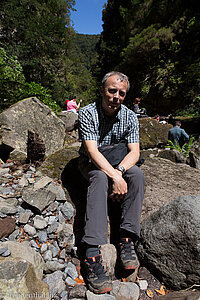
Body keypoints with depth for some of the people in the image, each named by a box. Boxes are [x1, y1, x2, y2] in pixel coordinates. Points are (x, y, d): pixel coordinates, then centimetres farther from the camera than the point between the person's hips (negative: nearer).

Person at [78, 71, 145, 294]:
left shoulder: (129, 117, -5)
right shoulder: (87, 113, -15)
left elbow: (134, 151, -11)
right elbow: (92, 151, -25)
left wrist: (119, 170, -31)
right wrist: (114, 177, -36)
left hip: (119, 163, 3)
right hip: (92, 164, -3)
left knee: (137, 175, -27)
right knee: (100, 178, -36)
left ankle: (127, 238, -25)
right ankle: (92, 252, -38)